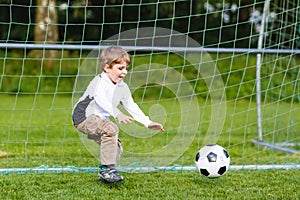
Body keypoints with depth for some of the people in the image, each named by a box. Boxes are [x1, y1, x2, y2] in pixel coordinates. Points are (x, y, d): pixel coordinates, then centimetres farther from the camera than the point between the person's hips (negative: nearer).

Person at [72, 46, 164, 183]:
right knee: (111, 129, -30)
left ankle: (104, 175, 20)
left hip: (98, 120, 9)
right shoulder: (100, 82, -21)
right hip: (84, 116, -9)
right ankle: (107, 168, -26)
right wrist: (117, 114, -54)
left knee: (116, 146, 3)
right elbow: (101, 100, -40)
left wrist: (148, 123, 5)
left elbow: (131, 107, 13)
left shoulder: (122, 88, 5)